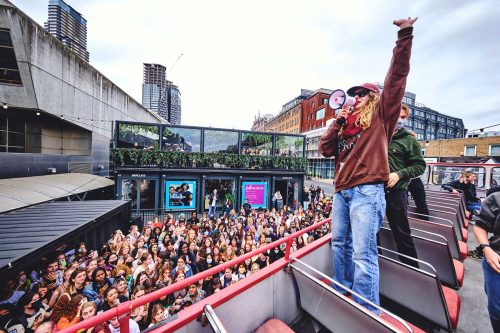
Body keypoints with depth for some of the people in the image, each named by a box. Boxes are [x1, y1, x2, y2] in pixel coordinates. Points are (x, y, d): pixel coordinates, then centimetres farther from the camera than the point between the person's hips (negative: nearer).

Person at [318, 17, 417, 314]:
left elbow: (397, 76, 0)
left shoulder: (381, 114, 9)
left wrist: (405, 34, 0)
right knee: (340, 245, 14)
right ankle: (340, 297, 32)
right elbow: (325, 148, 10)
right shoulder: (346, 124, 21)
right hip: (342, 192, 6)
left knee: (363, 253, -6)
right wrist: (339, 120, 8)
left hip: (367, 191, -6)